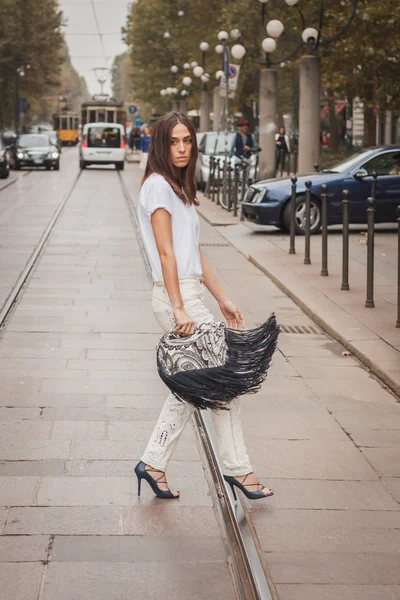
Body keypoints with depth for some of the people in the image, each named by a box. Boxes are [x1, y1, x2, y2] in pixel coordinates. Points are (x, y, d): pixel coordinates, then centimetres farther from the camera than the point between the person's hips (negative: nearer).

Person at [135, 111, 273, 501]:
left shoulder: (178, 188, 19)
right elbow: (166, 252, -16)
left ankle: (153, 463, 18)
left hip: (189, 295, 9)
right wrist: (179, 310, -20)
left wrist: (223, 300, 18)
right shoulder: (158, 185, -10)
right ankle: (237, 468, 6)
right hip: (176, 297, -9)